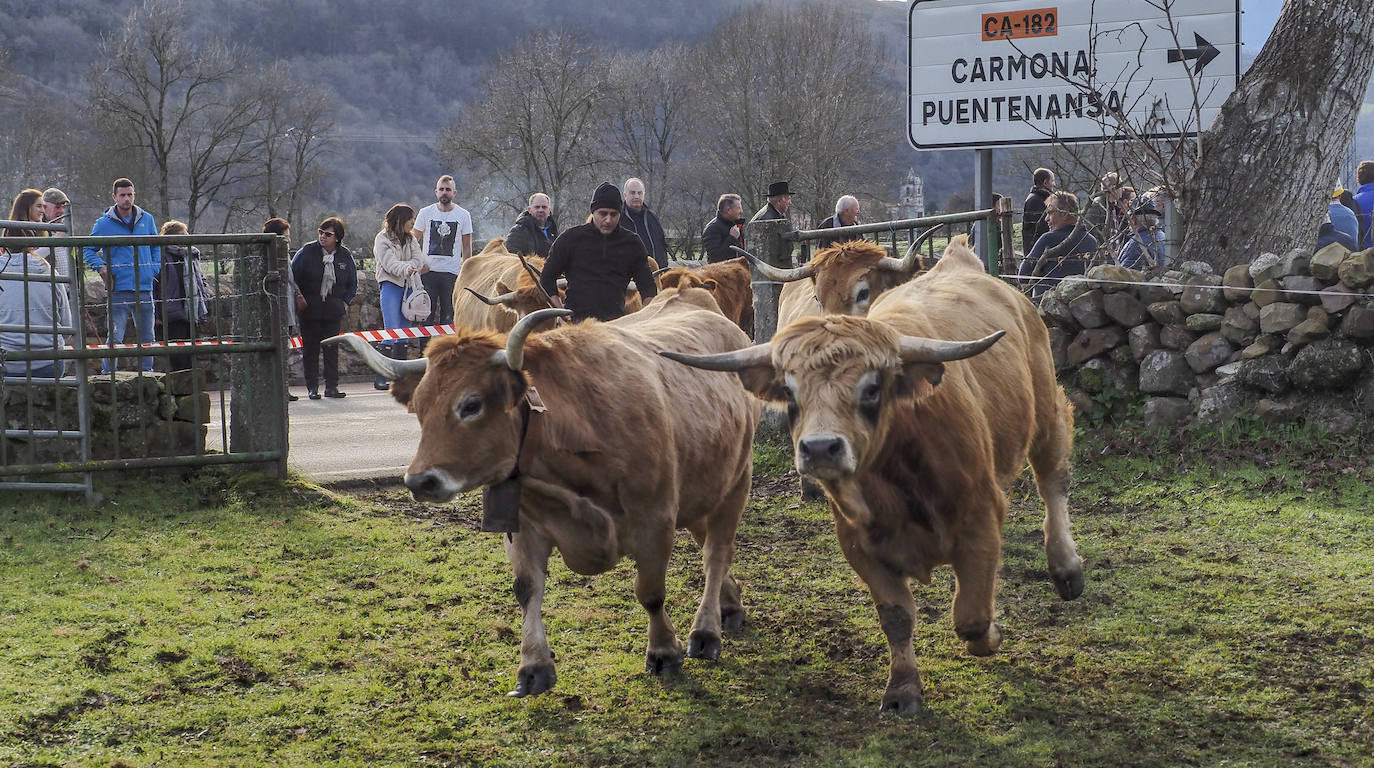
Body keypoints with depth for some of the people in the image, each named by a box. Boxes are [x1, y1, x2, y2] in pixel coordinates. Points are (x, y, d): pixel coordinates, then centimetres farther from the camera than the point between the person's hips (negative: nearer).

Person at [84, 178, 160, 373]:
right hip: (119, 289, -4)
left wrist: (154, 270, 8)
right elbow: (89, 250, 7)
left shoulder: (146, 219, 10)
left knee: (147, 337, 11)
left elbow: (156, 247, 21)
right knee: (115, 337, -10)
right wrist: (101, 267, -9)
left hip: (144, 289, 4)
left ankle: (147, 373, 22)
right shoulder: (104, 223, 0)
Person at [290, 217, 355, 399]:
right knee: (310, 348, 1)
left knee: (332, 348, 2)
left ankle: (332, 386, 8)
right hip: (309, 311, -2)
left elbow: (352, 283, 16)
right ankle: (312, 387, 7)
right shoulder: (307, 251, -6)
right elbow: (293, 276, 1)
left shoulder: (344, 256, 2)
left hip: (332, 311, 2)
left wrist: (345, 302, 6)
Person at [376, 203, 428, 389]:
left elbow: (418, 260, 4)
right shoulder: (382, 239, -2)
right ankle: (380, 378, -12)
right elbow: (390, 264, -15)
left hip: (408, 286, 6)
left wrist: (413, 267, -16)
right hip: (391, 286, -6)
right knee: (392, 332, -14)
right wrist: (406, 269, -32)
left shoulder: (411, 239, 17)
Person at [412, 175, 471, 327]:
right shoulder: (425, 213, 4)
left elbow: (467, 247, 7)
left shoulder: (463, 215, 3)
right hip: (428, 271, 0)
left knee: (448, 317, 2)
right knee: (426, 315, 0)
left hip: (452, 273, 0)